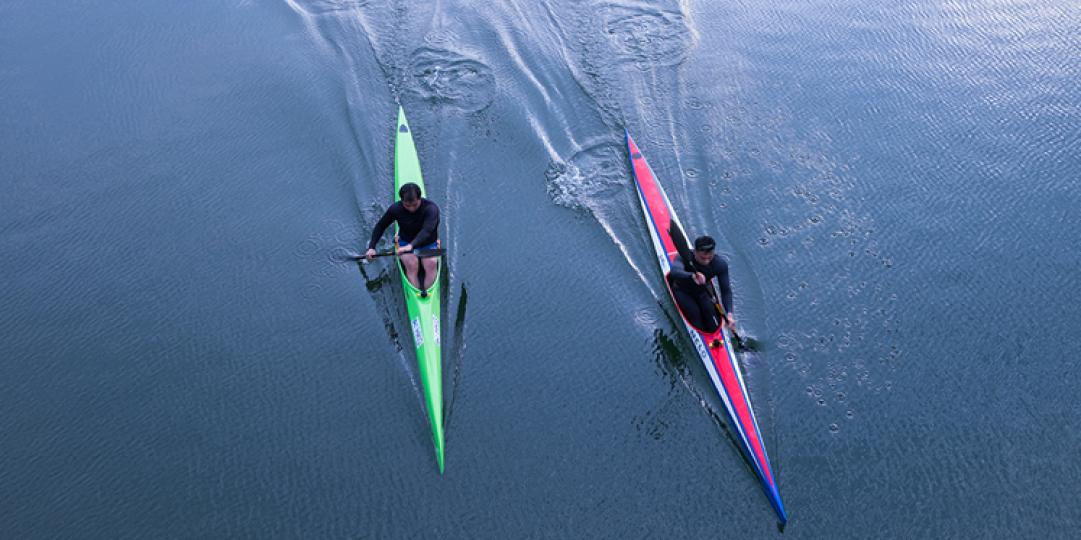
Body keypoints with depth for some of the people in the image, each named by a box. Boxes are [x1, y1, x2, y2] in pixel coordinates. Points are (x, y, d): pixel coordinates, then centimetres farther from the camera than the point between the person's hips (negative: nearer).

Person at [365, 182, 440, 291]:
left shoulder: (431, 208, -23)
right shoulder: (396, 209, -12)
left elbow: (427, 231, -40)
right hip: (405, 243, 1)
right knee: (412, 264, -30)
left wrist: (411, 246, -56)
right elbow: (380, 226, 4)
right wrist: (371, 247, -6)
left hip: (428, 245, -1)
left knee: (431, 263, -31)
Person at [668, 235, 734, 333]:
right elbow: (674, 272, -55)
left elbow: (726, 291, -20)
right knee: (694, 311, -28)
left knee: (713, 328, -15)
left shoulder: (720, 264, -25)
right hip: (682, 291, -2)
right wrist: (692, 276, -76)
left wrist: (729, 314, -34)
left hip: (702, 292, 2)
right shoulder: (684, 257, -34)